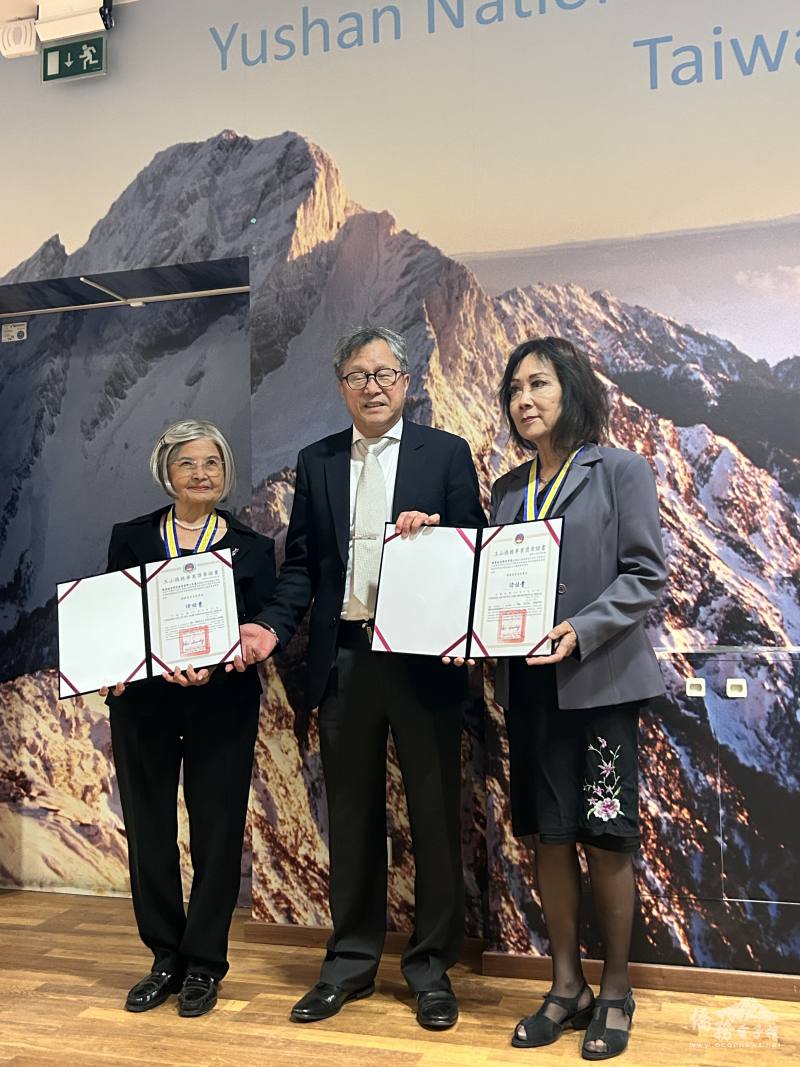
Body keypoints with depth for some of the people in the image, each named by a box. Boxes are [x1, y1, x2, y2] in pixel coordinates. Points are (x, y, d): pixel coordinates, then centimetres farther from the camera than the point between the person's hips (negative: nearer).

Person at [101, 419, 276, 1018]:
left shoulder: (252, 549, 4)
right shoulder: (131, 539, 8)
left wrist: (210, 669, -22)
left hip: (222, 707, -1)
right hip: (142, 704, 2)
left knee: (217, 834, 4)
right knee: (148, 833, 8)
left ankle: (204, 964, 20)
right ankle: (166, 958, 25)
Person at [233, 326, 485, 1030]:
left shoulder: (446, 455, 1)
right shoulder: (317, 463, 10)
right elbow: (302, 563, 8)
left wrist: (435, 532, -20)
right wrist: (271, 627, -6)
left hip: (423, 659, -2)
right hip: (342, 662, 3)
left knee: (435, 816, 7)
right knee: (352, 819, 13)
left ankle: (432, 966, 23)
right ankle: (351, 961, 28)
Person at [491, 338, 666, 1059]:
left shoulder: (621, 471, -1)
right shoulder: (508, 490, 14)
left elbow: (645, 574, -8)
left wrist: (582, 631, -20)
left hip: (600, 680, -4)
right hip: (529, 683, 5)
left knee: (605, 839, 2)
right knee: (549, 836, 9)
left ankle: (615, 992, 21)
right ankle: (567, 986, 24)